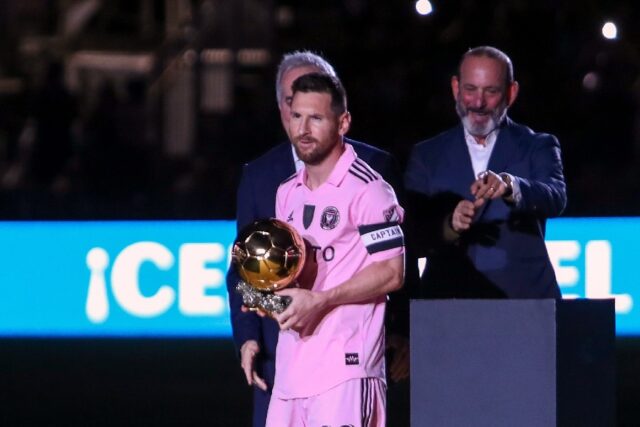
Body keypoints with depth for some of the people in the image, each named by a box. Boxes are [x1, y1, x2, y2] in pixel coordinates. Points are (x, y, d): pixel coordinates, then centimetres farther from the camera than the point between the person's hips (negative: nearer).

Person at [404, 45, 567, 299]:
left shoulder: (537, 147, 8)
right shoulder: (427, 156, 11)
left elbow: (555, 199, -12)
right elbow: (412, 239, 3)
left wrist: (509, 186, -31)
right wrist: (449, 226, -18)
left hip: (523, 300, -1)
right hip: (448, 304, 1)